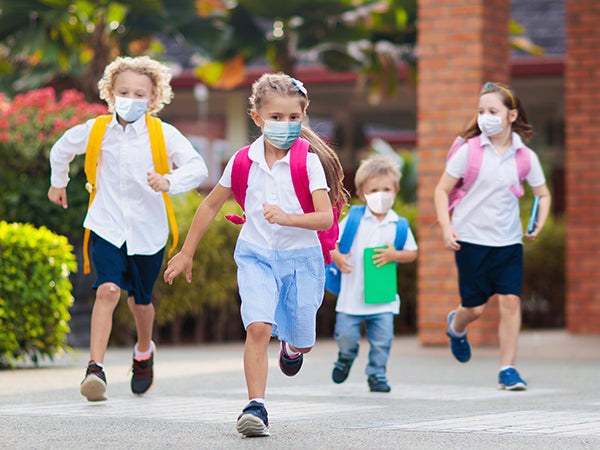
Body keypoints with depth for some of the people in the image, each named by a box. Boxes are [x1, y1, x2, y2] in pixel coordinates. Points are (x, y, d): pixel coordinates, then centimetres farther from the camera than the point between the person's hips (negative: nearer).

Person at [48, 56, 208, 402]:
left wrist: (169, 182, -34)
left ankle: (144, 351, 45)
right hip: (107, 227, 0)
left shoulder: (164, 135, -8)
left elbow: (197, 167, -17)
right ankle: (96, 368, -23)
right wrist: (58, 182, 34)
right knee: (108, 290, -20)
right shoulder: (95, 131, 0)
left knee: (140, 300, 14)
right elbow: (62, 150, 20)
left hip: (148, 231, 0)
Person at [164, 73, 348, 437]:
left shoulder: (309, 161, -11)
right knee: (258, 327, -21)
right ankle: (256, 407, -18)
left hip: (301, 257, -1)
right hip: (256, 256, 1)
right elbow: (211, 206, 11)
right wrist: (186, 253, 15)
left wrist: (288, 218, -35)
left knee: (302, 341, 10)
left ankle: (292, 348, 50)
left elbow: (326, 218, -18)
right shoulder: (243, 161, -2)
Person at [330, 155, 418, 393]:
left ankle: (376, 374, 18)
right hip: (352, 293, -1)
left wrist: (394, 255, -11)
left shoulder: (398, 225, 2)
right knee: (345, 334, 0)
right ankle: (346, 356, 33)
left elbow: (412, 253, 8)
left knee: (382, 339, -1)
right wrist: (337, 258, -18)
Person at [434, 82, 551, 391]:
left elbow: (543, 194, 15)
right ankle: (456, 326, 40)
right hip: (471, 239, -2)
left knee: (511, 300, -10)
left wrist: (539, 224, -2)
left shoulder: (525, 156, 1)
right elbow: (442, 190, 1)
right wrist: (446, 226, -11)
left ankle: (507, 369, 2)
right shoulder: (469, 151, -4)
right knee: (475, 308, 2)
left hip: (508, 241, 2)